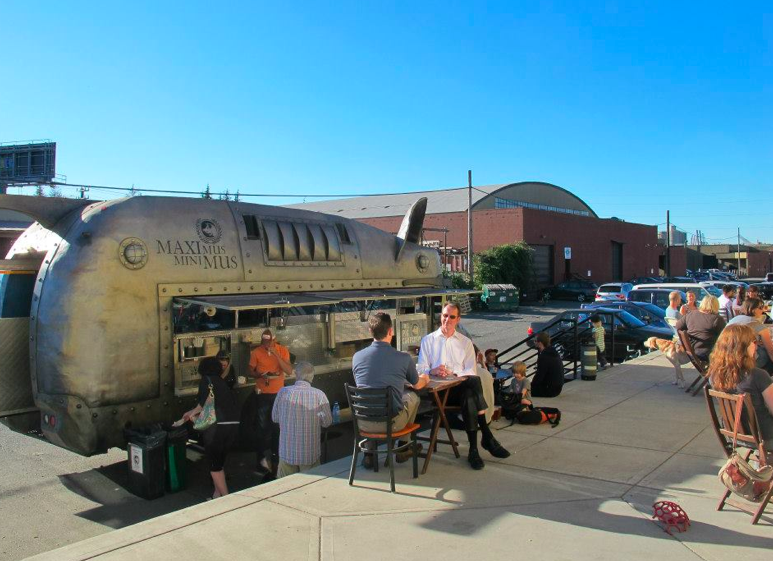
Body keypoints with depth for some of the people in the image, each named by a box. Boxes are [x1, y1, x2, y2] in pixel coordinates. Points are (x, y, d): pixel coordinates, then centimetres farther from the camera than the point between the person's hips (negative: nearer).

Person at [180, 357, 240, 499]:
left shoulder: (207, 380, 4)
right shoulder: (222, 382, 23)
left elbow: (205, 401, -13)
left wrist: (193, 413, 5)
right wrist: (193, 413, 43)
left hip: (217, 426, -6)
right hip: (234, 425, 6)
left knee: (214, 465, 8)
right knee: (220, 462, 21)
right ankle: (217, 495, 26)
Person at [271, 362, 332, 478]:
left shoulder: (283, 392, -9)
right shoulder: (319, 395, -11)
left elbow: (275, 418, 5)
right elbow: (327, 422, 0)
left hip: (287, 453, 1)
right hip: (311, 455, -1)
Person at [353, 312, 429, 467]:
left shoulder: (357, 357, -4)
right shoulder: (404, 358, -10)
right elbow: (417, 385, 10)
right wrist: (424, 379, 37)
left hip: (363, 423, 2)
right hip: (391, 423, -2)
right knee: (413, 396, 26)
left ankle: (369, 454, 29)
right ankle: (403, 448, 37)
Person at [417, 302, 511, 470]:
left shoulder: (465, 342, 19)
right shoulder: (428, 340, 16)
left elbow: (471, 371, 7)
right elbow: (421, 369, 6)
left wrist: (452, 373, -12)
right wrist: (433, 371, -17)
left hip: (460, 386, 2)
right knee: (474, 382, -33)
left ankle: (474, 449, -31)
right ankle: (486, 437, -28)